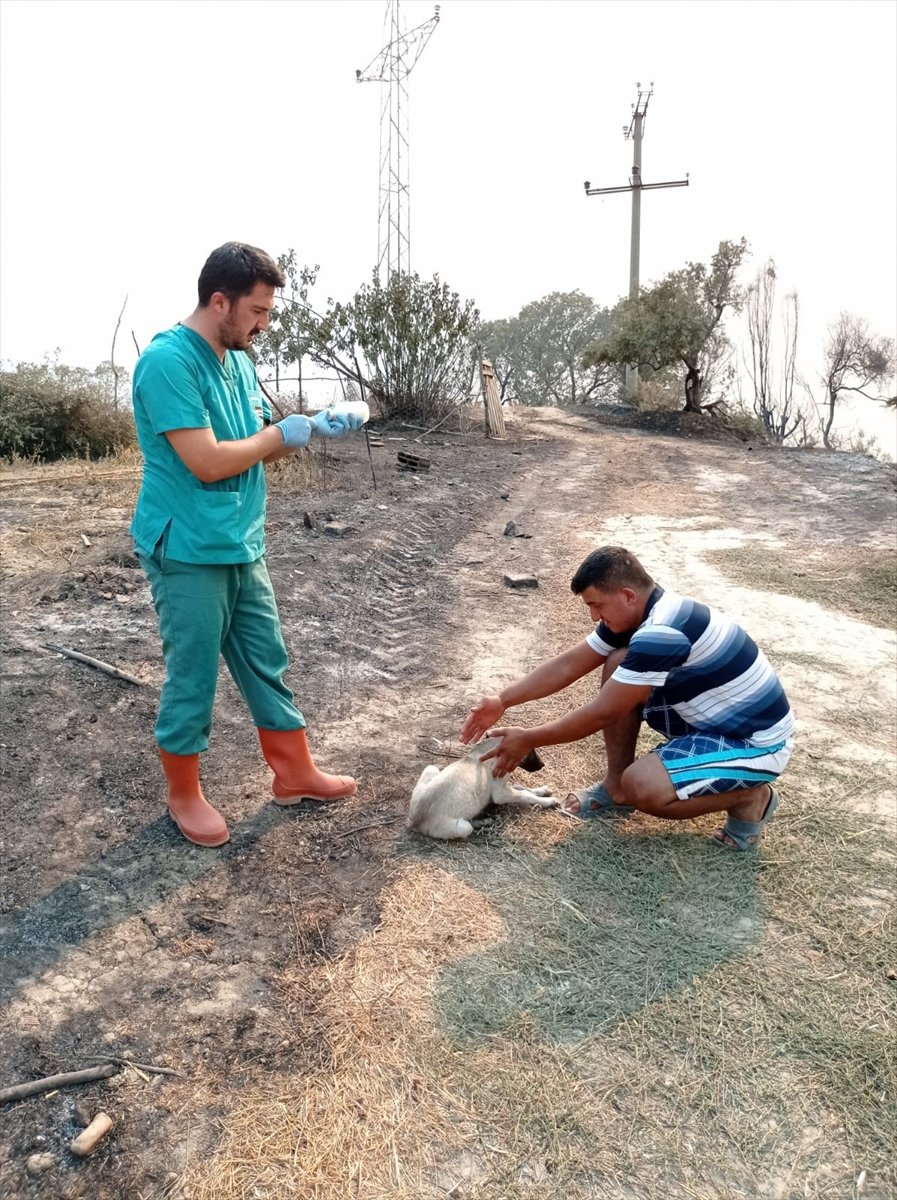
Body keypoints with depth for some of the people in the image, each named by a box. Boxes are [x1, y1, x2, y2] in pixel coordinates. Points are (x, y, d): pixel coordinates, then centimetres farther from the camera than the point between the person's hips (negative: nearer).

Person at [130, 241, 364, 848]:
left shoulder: (237, 359, 9)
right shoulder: (168, 361, -18)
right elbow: (207, 462, -24)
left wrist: (316, 425, -1)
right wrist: (285, 433, -13)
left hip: (242, 547, 8)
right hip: (188, 552, -8)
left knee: (268, 663, 16)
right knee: (192, 678, 5)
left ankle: (295, 772, 31)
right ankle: (184, 795, 25)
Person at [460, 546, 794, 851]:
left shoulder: (662, 632, -31)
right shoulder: (638, 612, -2)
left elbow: (602, 713, -25)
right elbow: (568, 664, 4)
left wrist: (528, 740, -14)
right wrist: (502, 700, -2)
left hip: (757, 742, -9)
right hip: (711, 716, 9)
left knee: (641, 786, -26)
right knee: (618, 668, -1)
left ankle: (749, 797, -1)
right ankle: (616, 788, 9)